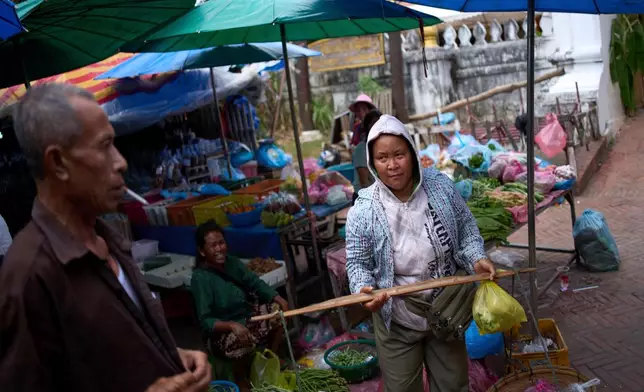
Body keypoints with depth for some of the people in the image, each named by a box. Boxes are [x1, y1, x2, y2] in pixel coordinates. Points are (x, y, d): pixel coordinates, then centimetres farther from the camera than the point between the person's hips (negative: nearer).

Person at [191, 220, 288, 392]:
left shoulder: (231, 261, -3)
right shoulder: (200, 278, -24)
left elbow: (254, 282, 0)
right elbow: (205, 321, -26)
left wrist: (278, 298, -15)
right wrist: (232, 325, -42)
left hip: (248, 315, 8)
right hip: (222, 331, -7)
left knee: (278, 311, -1)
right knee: (241, 341, -35)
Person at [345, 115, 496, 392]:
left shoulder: (440, 186, -11)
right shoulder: (363, 210, -18)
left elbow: (466, 229, 2)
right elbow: (358, 262, -9)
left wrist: (476, 259, -14)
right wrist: (363, 289, -28)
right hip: (397, 321, -2)